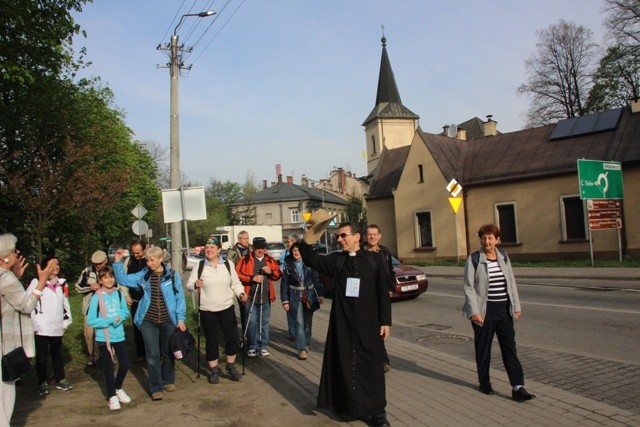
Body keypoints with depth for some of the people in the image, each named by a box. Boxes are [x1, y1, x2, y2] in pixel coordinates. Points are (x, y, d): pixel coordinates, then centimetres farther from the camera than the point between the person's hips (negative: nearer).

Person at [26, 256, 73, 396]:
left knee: (57, 354, 14)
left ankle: (60, 380, 25)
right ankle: (42, 383, 18)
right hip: (41, 328, -4)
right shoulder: (37, 282, -6)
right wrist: (34, 324, -12)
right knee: (41, 356, 5)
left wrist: (66, 321, 11)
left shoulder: (62, 283, 11)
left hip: (57, 328, 4)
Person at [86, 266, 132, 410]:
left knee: (125, 364, 10)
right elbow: (90, 320, -13)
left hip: (119, 336, 3)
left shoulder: (119, 293, -3)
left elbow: (126, 311, 5)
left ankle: (118, 389, 37)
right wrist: (110, 320, -19)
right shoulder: (97, 296, -12)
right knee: (109, 369, 7)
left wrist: (119, 317, -17)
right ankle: (112, 397, 25)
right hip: (103, 338, -3)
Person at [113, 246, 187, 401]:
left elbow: (180, 298, -3)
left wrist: (180, 319, -8)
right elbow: (123, 280, 6)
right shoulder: (143, 275, 1)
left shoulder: (172, 276, -5)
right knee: (153, 355, 0)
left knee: (168, 352, 13)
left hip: (168, 321, -1)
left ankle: (168, 381, 33)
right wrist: (117, 262, -6)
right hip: (148, 321, 1)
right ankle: (156, 388, 8)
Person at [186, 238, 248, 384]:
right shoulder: (199, 266, -2)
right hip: (207, 310, -1)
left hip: (227, 308, 2)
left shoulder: (228, 264, 2)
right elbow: (188, 284, 2)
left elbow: (235, 283, 8)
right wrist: (195, 285, -20)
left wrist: (241, 293, -9)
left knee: (232, 337, 2)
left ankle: (231, 367, 22)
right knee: (212, 341, 6)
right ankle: (214, 371, 22)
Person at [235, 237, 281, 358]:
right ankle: (252, 347, 10)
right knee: (251, 322, -3)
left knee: (264, 323, 11)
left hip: (266, 298, 4)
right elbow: (238, 274, -9)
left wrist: (271, 271, -9)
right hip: (251, 297, -3)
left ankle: (263, 346, 21)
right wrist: (252, 278, -19)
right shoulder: (246, 259, -3)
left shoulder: (270, 260, 8)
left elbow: (278, 274, 12)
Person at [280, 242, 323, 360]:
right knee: (299, 324, -7)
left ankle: (306, 345, 28)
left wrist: (320, 295, 2)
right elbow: (284, 284, -1)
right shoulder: (288, 265, -1)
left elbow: (316, 280, 4)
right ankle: (302, 349, -4)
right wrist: (285, 300, -5)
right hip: (295, 297, -1)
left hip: (309, 296, 2)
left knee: (307, 323, 11)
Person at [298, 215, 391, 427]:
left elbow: (383, 292, 0)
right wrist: (307, 239, -27)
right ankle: (352, 407, 23)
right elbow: (312, 260, -12)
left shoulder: (374, 259, -1)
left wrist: (385, 321, -2)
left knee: (371, 365, 6)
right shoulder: (336, 260, 3)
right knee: (346, 364, 7)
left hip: (369, 323, -1)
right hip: (342, 322, 1)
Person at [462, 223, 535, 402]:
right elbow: (469, 287, -9)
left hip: (504, 310, 4)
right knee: (483, 348, 8)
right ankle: (484, 382, 25)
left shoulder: (503, 257, 7)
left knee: (509, 347, 0)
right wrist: (474, 311, -16)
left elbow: (511, 282, 12)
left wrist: (516, 306, 9)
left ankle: (517, 387, 1)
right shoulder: (474, 259, -7)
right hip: (484, 311, -3)